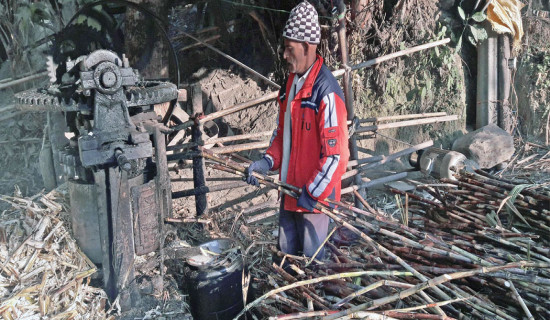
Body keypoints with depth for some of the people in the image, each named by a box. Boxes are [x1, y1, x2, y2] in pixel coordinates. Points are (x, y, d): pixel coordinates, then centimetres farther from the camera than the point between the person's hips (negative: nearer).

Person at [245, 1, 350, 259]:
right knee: (286, 254, 20)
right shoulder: (290, 84, 7)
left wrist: (312, 193, -16)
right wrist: (268, 161, 2)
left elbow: (335, 154, -21)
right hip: (289, 191, 8)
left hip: (314, 196, -8)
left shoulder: (326, 92, -20)